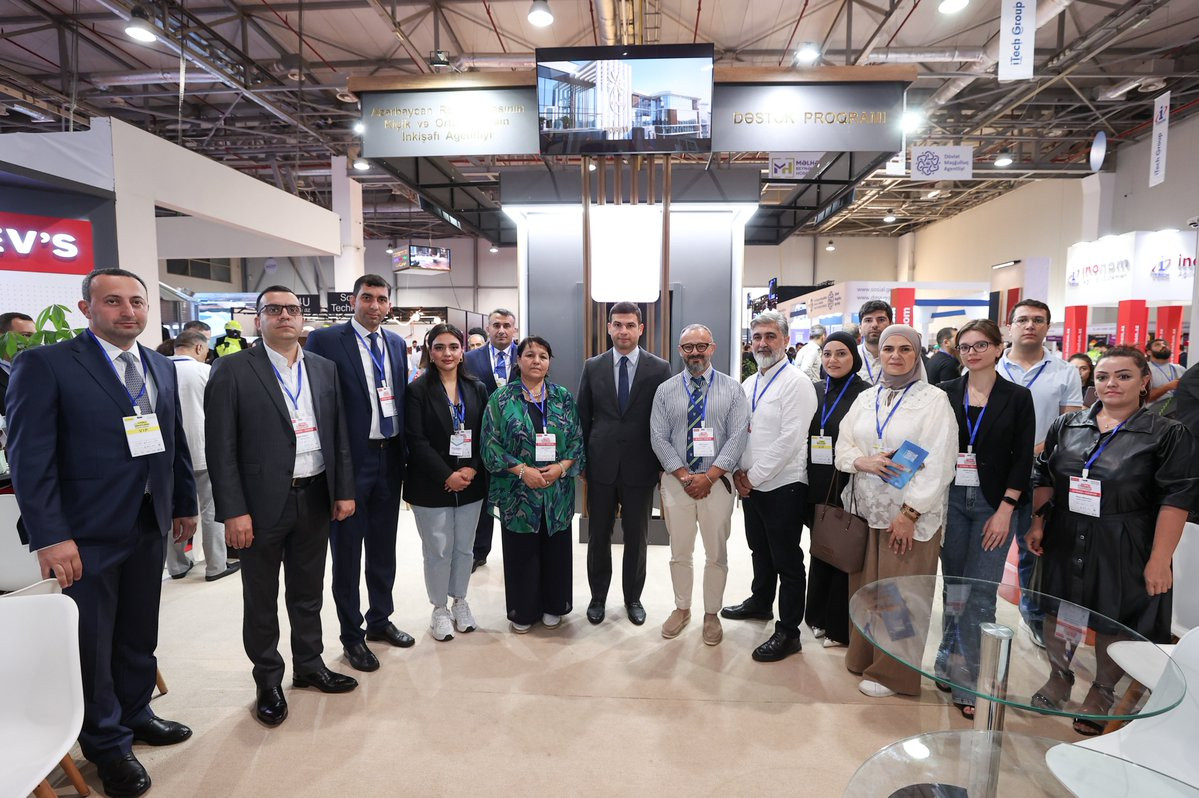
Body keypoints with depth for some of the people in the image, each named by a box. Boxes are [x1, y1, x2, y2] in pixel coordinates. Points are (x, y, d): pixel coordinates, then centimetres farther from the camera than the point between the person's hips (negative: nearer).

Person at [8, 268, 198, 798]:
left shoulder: (161, 368, 8)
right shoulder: (45, 365, -9)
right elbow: (30, 457, -13)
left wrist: (185, 505, 14)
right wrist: (49, 538, -17)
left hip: (149, 525, 5)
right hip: (85, 534, -5)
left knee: (139, 633, 19)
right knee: (91, 644, 10)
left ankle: (136, 714, 40)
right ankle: (108, 745, 30)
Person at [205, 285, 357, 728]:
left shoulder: (324, 369, 6)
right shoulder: (232, 370, -7)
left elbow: (339, 435, 8)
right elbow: (221, 447, -10)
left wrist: (344, 490, 3)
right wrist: (233, 511, -14)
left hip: (315, 499, 4)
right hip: (262, 503, -4)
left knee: (308, 592, 19)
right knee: (261, 600, 13)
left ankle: (309, 664, 38)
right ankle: (268, 680, 32)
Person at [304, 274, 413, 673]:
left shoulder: (396, 343, 9)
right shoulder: (325, 340, -8)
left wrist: (405, 453, 9)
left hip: (389, 458, 5)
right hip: (349, 460, -5)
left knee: (383, 546, 18)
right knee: (347, 550, 9)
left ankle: (380, 620, 36)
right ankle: (352, 635, 26)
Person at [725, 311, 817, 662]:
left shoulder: (796, 383, -13)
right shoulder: (748, 385, 11)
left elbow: (790, 440, -20)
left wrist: (754, 476, -16)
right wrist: (739, 471, 0)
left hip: (782, 485, -7)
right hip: (750, 484, 7)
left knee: (787, 561, 4)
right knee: (759, 550, 23)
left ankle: (788, 632, 16)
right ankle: (761, 601, 43)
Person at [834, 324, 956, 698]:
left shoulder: (934, 400, -5)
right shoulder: (865, 398, 10)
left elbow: (938, 464, -11)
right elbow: (843, 446, 9)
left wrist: (909, 514, -14)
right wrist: (864, 462, -13)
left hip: (910, 514, -4)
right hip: (866, 508, 5)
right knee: (864, 587, 12)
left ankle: (892, 672, 21)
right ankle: (864, 655, 31)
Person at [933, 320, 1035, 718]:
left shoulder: (1017, 397, 0)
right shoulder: (945, 392, 3)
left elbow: (1022, 459, -2)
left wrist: (1005, 510, -9)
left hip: (992, 505, -1)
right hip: (949, 500, 2)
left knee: (980, 595, -1)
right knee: (954, 589, 11)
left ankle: (969, 682, 12)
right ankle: (952, 662, 28)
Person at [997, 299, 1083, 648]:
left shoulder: (1065, 373, 3)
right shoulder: (990, 368, 3)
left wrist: (1035, 451, -16)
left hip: (1041, 474, 0)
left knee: (1035, 546, 11)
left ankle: (1034, 612, 29)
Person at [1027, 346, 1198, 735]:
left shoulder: (1168, 435, -5)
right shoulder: (1066, 425, 4)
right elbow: (1045, 480, 10)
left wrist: (1159, 560, -13)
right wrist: (1038, 524, 4)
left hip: (1122, 553, -3)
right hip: (1064, 545, 3)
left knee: (1112, 628, 11)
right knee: (1056, 616, 14)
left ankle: (1101, 696, 34)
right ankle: (1059, 679, 37)